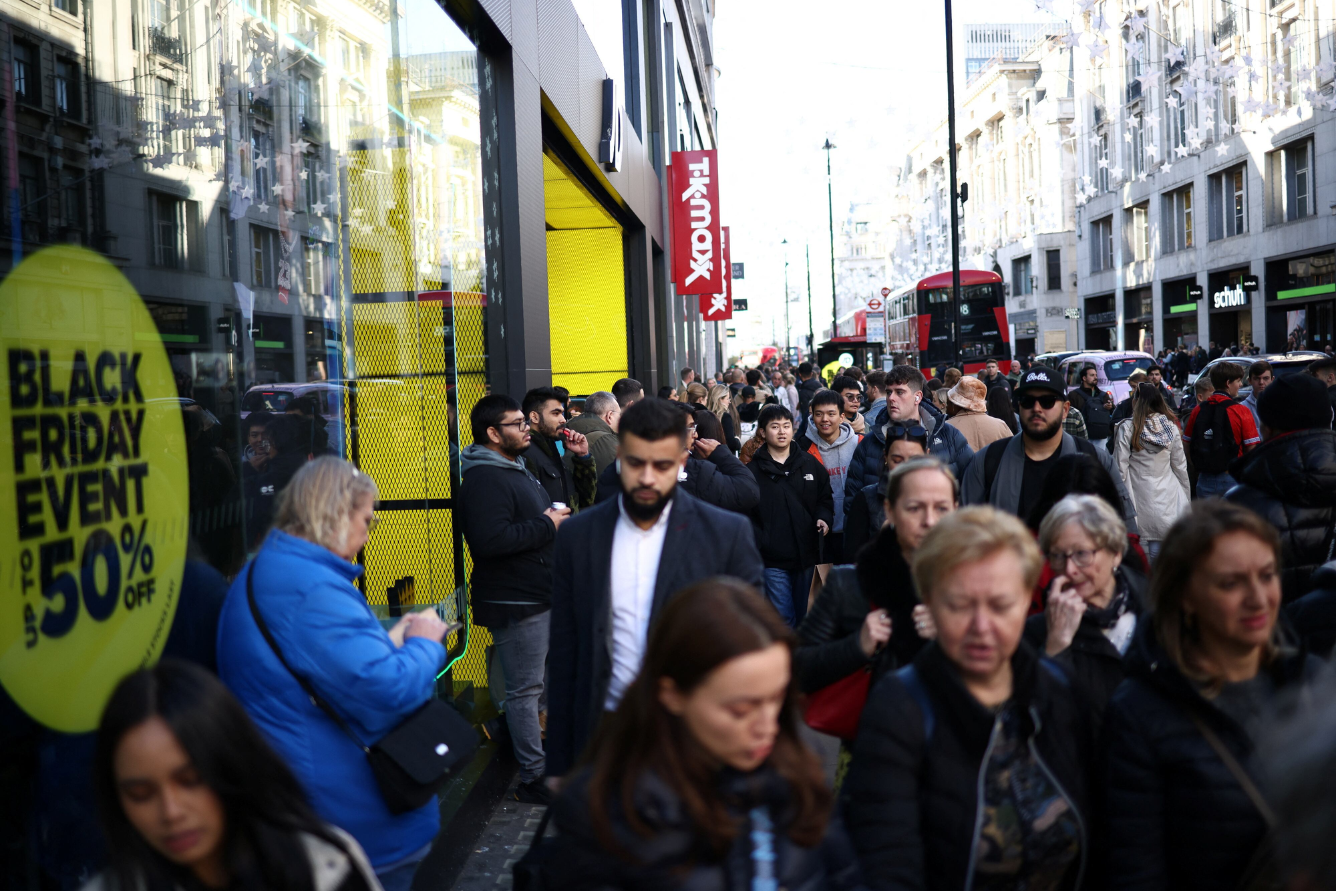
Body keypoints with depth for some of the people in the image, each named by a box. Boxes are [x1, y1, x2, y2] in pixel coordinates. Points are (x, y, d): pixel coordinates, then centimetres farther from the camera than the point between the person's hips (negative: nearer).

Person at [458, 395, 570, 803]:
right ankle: (533, 778, 6)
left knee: (536, 683, 19)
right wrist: (546, 525, -21)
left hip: (542, 596, 10)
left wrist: (555, 518, 10)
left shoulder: (517, 468, 17)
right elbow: (490, 540, -31)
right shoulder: (483, 479, -18)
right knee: (525, 690, -2)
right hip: (515, 603, -10)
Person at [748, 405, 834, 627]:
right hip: (773, 559, -4)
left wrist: (824, 518, -3)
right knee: (784, 618, -5)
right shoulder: (753, 471, -4)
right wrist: (758, 542, -19)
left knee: (803, 616, 15)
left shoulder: (810, 464, 8)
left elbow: (825, 497, 17)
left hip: (806, 554, 4)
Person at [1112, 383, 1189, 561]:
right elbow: (1180, 466, 11)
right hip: (1168, 496, 4)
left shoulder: (1127, 428, -7)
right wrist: (1186, 498, 21)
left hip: (1140, 496, -4)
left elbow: (1120, 469, -7)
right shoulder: (1171, 427, 4)